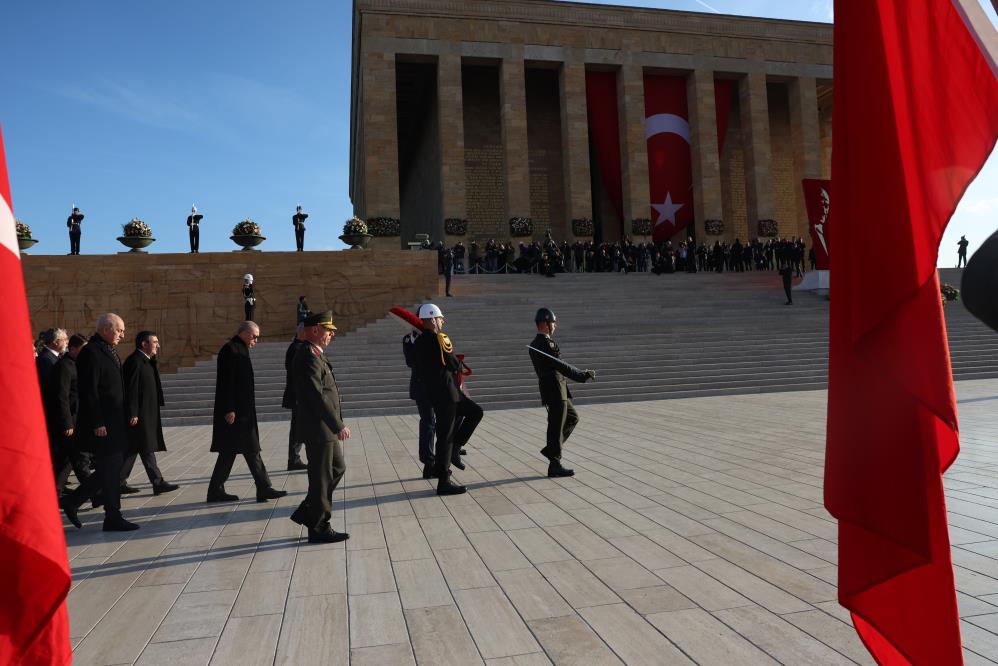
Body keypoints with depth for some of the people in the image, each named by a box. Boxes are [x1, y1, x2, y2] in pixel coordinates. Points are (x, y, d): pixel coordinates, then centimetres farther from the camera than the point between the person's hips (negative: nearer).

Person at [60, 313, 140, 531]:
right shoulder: (91, 352, -15)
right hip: (101, 424, -10)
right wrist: (98, 423, -21)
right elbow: (89, 391, -20)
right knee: (110, 470, -2)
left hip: (113, 422, 10)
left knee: (110, 470, 13)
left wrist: (122, 418, 18)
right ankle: (113, 518, 8)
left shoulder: (108, 351, 16)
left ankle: (71, 501, 25)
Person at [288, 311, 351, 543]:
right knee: (321, 477, 1)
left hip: (326, 428, 10)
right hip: (319, 428, -10)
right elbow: (317, 396, -25)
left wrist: (337, 424, 16)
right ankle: (319, 528, 14)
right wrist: (339, 426, -23)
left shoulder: (314, 355, 14)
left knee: (337, 468, 19)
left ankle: (306, 513, 28)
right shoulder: (308, 357, -19)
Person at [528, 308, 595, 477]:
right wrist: (583, 376, -21)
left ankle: (551, 449, 23)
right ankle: (555, 465, 9)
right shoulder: (546, 343, -19)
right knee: (557, 427, -1)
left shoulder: (535, 344, 13)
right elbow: (561, 366, -25)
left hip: (556, 391, 10)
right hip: (555, 392, -10)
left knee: (572, 418, 21)